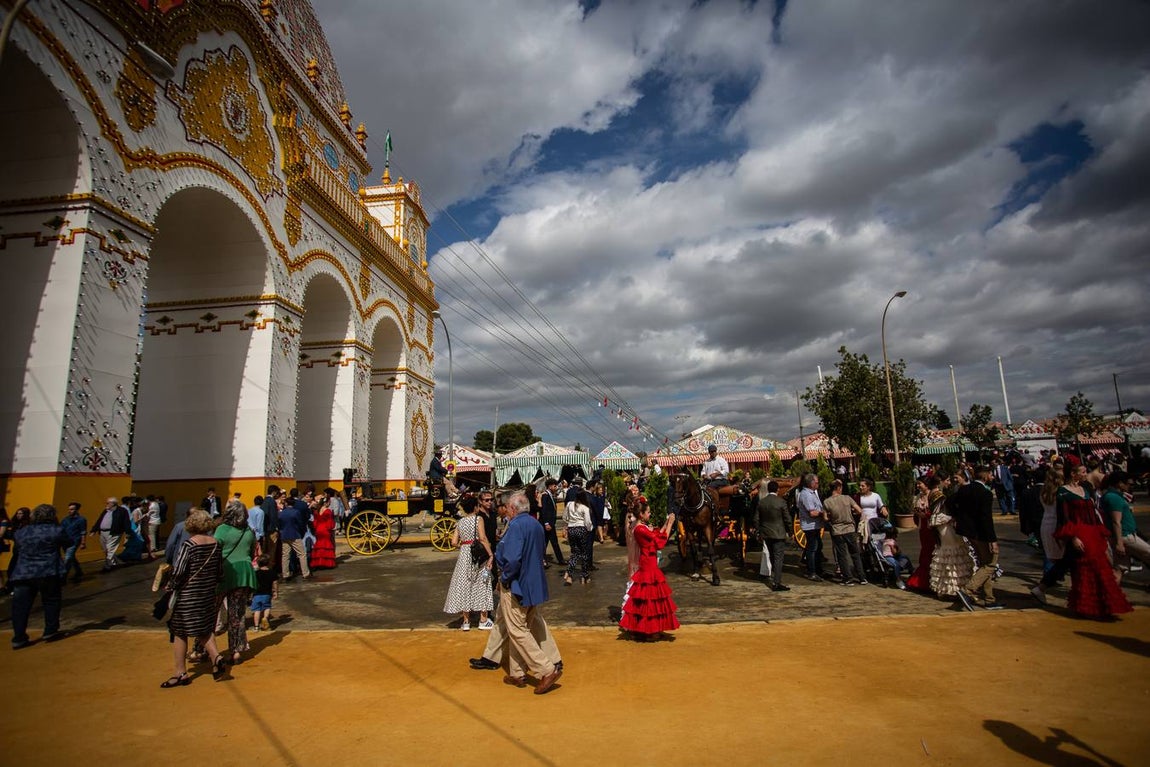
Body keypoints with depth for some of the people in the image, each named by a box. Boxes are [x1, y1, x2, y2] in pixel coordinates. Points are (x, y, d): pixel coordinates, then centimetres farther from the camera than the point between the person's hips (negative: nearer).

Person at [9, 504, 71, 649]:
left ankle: (19, 638, 7)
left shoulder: (21, 532, 10)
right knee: (51, 602, 10)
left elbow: (16, 550, 20)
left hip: (22, 574, 4)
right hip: (48, 573, -4)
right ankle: (50, 632, 14)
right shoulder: (56, 530, -5)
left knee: (20, 606, 7)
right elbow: (68, 543, 8)